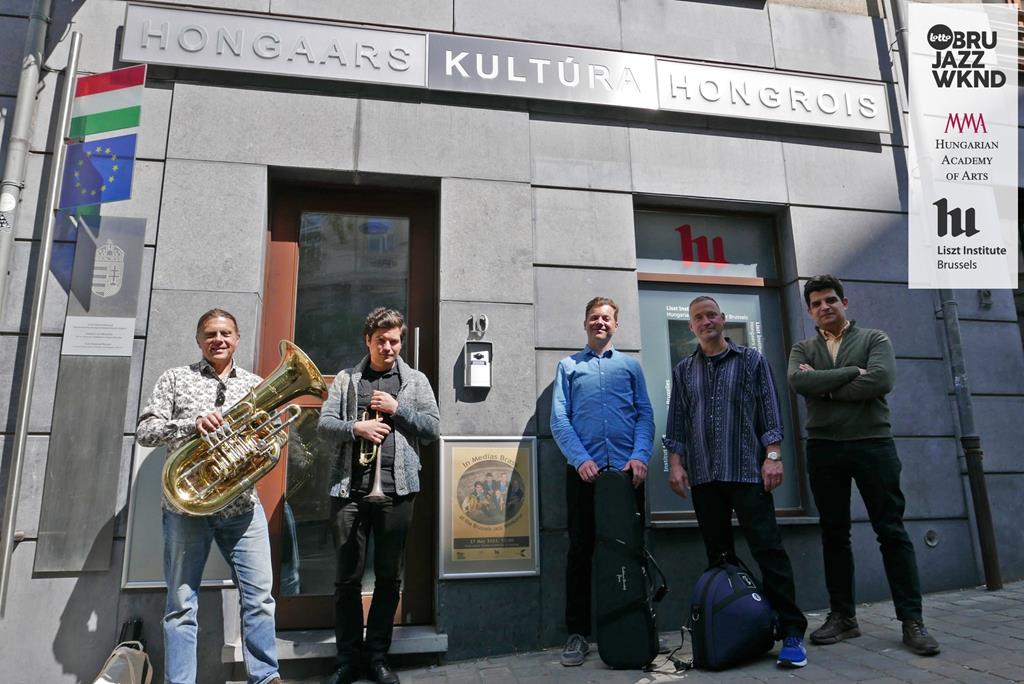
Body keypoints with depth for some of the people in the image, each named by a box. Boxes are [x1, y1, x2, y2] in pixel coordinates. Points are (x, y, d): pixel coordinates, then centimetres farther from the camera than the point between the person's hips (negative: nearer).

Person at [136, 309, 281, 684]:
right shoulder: (175, 378, 6)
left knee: (259, 596, 2)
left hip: (242, 504, 2)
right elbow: (144, 432, -3)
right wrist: (193, 422, -19)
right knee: (182, 603, 4)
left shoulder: (254, 383, 12)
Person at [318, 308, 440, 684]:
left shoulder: (416, 380, 9)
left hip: (396, 490, 0)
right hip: (349, 489, 0)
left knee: (389, 577, 9)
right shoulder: (346, 378, 10)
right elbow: (325, 423, 3)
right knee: (348, 577, 7)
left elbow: (433, 428, 2)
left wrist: (397, 408, -8)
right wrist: (356, 428, -15)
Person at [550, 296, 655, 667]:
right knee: (581, 550, 3)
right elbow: (559, 419, 0)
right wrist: (580, 458, -14)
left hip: (627, 469, 1)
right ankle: (578, 633, 13)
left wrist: (640, 456, -11)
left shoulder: (630, 365, 14)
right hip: (584, 470, -1)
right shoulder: (568, 366, 10)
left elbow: (645, 414, 5)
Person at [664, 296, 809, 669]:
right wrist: (676, 463, 3)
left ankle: (791, 631, 0)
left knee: (768, 548, -7)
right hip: (703, 475, 3)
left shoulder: (751, 360, 6)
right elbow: (676, 421, 11)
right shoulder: (683, 370, 13)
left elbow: (770, 411, 2)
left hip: (747, 471, -3)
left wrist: (773, 455, -8)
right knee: (718, 554, 9)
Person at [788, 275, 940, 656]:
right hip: (823, 449, 2)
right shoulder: (803, 349, 11)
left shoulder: (874, 339, 6)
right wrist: (852, 372, -13)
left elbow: (882, 381, -13)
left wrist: (823, 387, -9)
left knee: (892, 532, 0)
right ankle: (842, 616, 18)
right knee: (834, 534, 8)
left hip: (873, 443, -2)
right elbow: (798, 381, -11)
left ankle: (911, 620, 10)